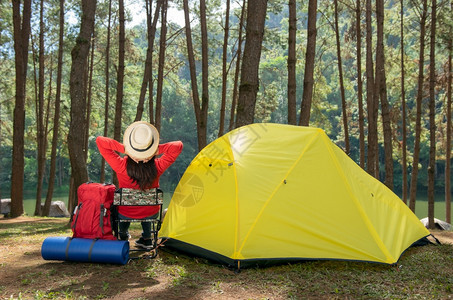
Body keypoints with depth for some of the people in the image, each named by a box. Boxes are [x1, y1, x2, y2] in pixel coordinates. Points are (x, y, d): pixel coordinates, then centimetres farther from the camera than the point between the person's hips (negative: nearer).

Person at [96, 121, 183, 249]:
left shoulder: (121, 166, -31)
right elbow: (178, 146, -21)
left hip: (125, 214, 0)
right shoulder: (157, 167, -29)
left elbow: (100, 141, -25)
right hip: (151, 214, 1)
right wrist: (157, 150, -29)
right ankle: (146, 238, 38)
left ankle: (123, 234, 45)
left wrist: (123, 148, -31)